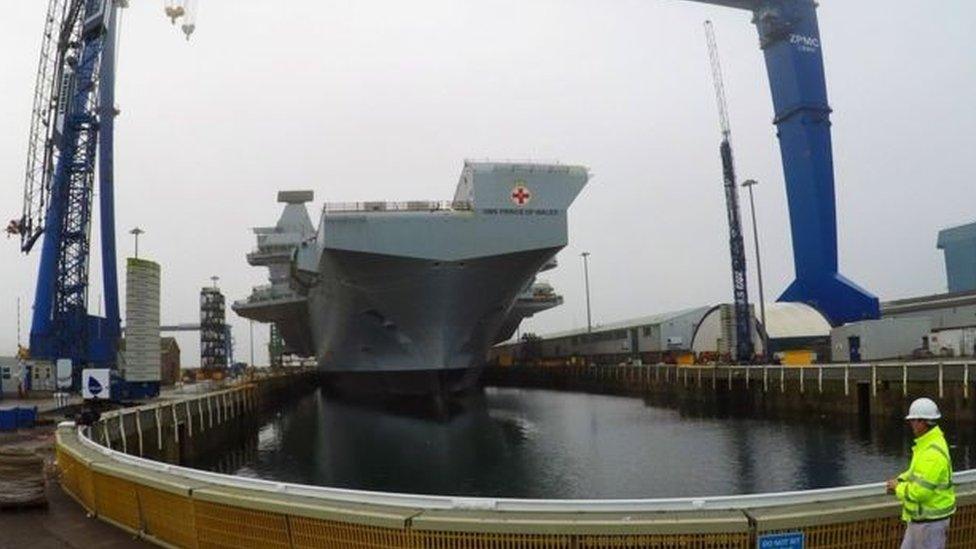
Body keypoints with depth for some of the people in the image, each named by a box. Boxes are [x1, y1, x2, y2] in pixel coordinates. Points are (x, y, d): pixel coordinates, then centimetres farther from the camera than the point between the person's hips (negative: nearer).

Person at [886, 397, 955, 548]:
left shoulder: (933, 453, -28)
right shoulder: (926, 444, 6)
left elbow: (920, 491, -29)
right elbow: (918, 472, 19)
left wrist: (898, 487, -12)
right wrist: (899, 480, 3)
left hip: (931, 519, -10)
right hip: (920, 517, 10)